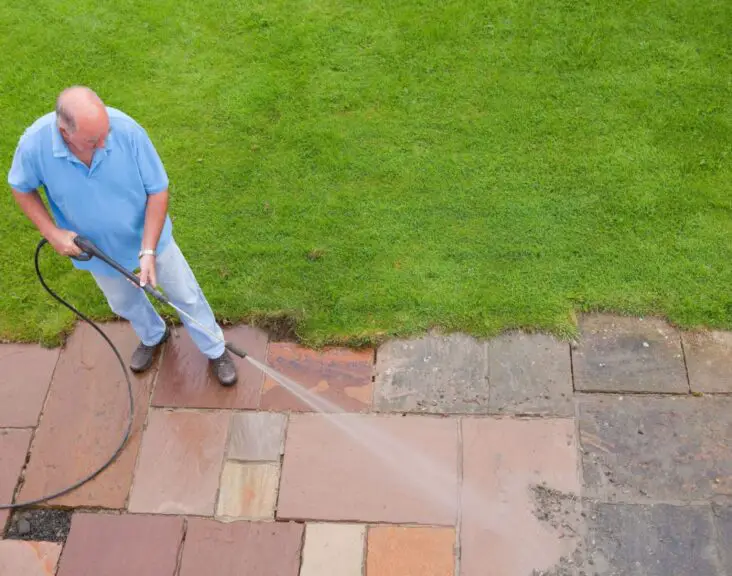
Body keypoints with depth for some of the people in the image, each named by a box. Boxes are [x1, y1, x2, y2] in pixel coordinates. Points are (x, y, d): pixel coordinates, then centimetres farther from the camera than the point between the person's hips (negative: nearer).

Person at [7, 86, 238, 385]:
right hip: (98, 249, 2)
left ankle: (215, 350, 39)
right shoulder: (34, 144, -29)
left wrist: (148, 251, -27)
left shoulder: (127, 129, -34)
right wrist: (51, 231, -17)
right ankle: (153, 336, 59)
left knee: (185, 295, 14)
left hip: (149, 237, -2)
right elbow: (21, 188, -6)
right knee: (125, 303, 28)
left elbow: (158, 190, -23)